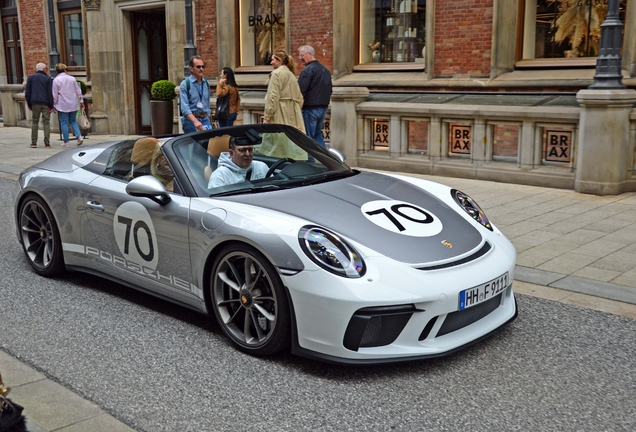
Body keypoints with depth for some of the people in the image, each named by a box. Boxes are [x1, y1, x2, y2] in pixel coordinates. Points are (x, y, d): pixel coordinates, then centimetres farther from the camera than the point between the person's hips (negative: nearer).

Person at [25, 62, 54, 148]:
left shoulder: (31, 78, 10)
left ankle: (34, 142, 3)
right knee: (46, 122, 1)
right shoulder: (48, 78, 3)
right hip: (46, 103, -2)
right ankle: (47, 142, -3)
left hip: (35, 103, 2)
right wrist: (51, 106, -4)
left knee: (34, 121, 8)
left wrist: (29, 105, 11)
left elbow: (27, 92, 7)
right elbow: (50, 93, -5)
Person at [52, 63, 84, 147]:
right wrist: (81, 101, 14)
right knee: (73, 121, 15)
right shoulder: (72, 79, 5)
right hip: (73, 104, 4)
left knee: (64, 123, 3)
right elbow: (78, 91, 7)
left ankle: (66, 142, 4)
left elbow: (55, 94, -5)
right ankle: (79, 136, -4)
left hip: (62, 105, -3)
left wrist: (54, 105, 3)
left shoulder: (56, 80, -5)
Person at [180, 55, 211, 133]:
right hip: (190, 119, -5)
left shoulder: (206, 84, 12)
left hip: (205, 119, 5)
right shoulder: (185, 84, -6)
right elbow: (184, 107, -16)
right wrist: (195, 121, -29)